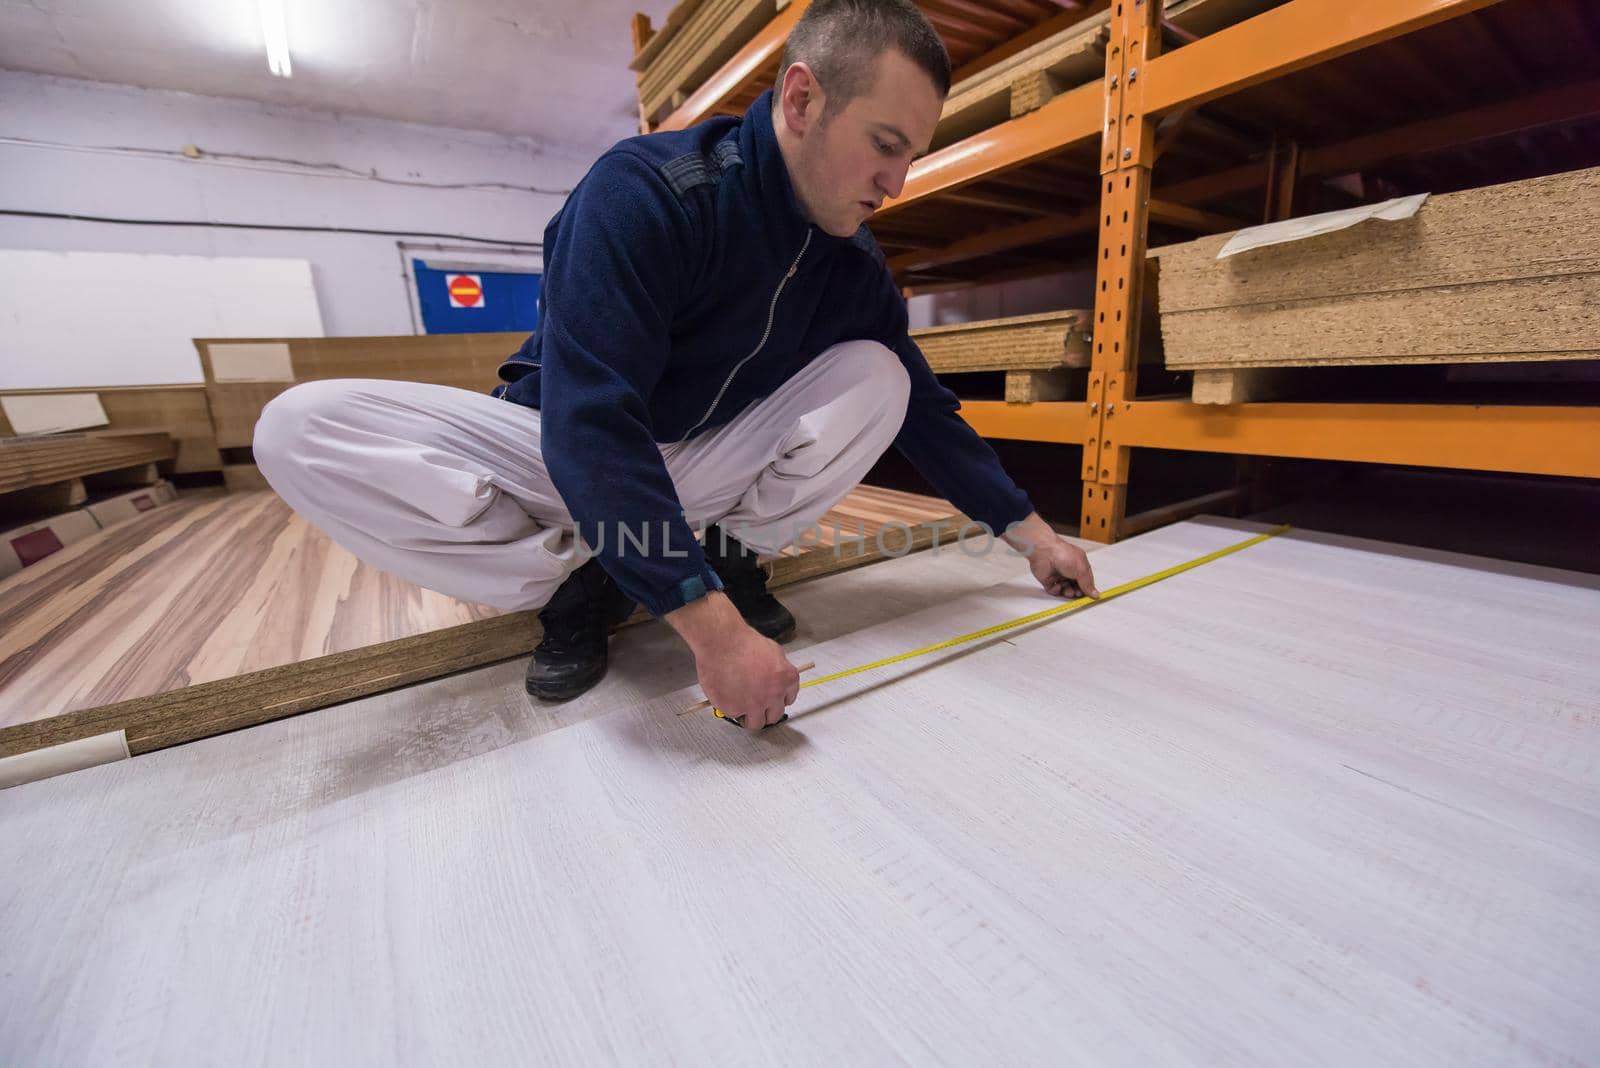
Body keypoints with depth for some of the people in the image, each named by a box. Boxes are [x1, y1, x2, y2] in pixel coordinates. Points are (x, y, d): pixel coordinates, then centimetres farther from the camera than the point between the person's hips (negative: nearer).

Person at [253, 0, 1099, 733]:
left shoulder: (853, 261, -6)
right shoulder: (642, 193, -25)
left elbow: (921, 404, 2)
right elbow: (592, 429, -34)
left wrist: (1028, 530, 2)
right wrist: (710, 625, -40)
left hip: (703, 465, 4)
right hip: (563, 459, -3)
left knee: (876, 376, -14)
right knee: (300, 432, -25)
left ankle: (734, 559, -7)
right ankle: (579, 582, -11)